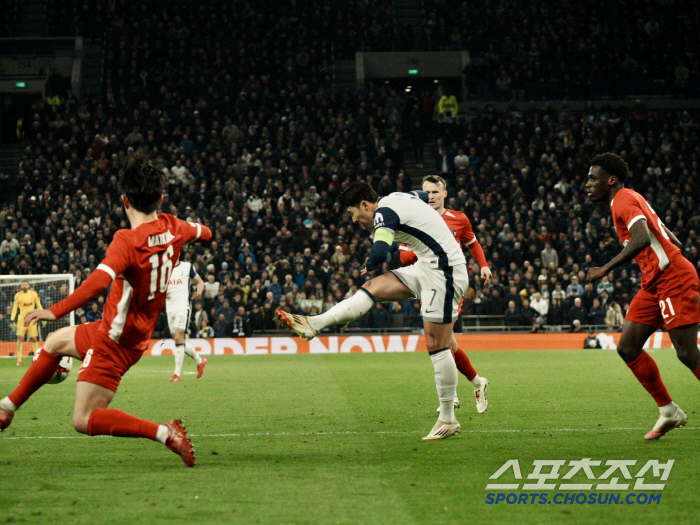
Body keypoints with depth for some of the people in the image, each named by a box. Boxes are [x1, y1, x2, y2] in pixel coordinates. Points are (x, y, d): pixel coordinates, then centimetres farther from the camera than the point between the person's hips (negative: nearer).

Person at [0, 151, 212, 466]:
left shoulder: (127, 240, -25)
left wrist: (56, 311, -40)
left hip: (116, 341, -9)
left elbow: (99, 281, -40)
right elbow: (203, 232, 20)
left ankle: (165, 433, -15)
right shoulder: (171, 229, -3)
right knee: (55, 341, 28)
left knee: (84, 421, -9)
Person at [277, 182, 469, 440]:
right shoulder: (397, 197, 12)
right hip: (428, 267, 10)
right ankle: (314, 324, -2)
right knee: (373, 288, 4)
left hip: (442, 274, -10)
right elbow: (424, 195, 35)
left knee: (436, 345, -7)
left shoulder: (384, 213, -16)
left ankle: (448, 420, -2)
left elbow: (380, 254, -31)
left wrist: (369, 267, -7)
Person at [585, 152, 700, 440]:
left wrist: (606, 269, -30)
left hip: (673, 278, -10)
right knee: (628, 348, 5)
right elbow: (672, 240, 22)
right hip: (654, 284, 10)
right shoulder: (629, 200, 18)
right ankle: (669, 412, 11)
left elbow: (642, 239, -30)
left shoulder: (624, 200, -12)